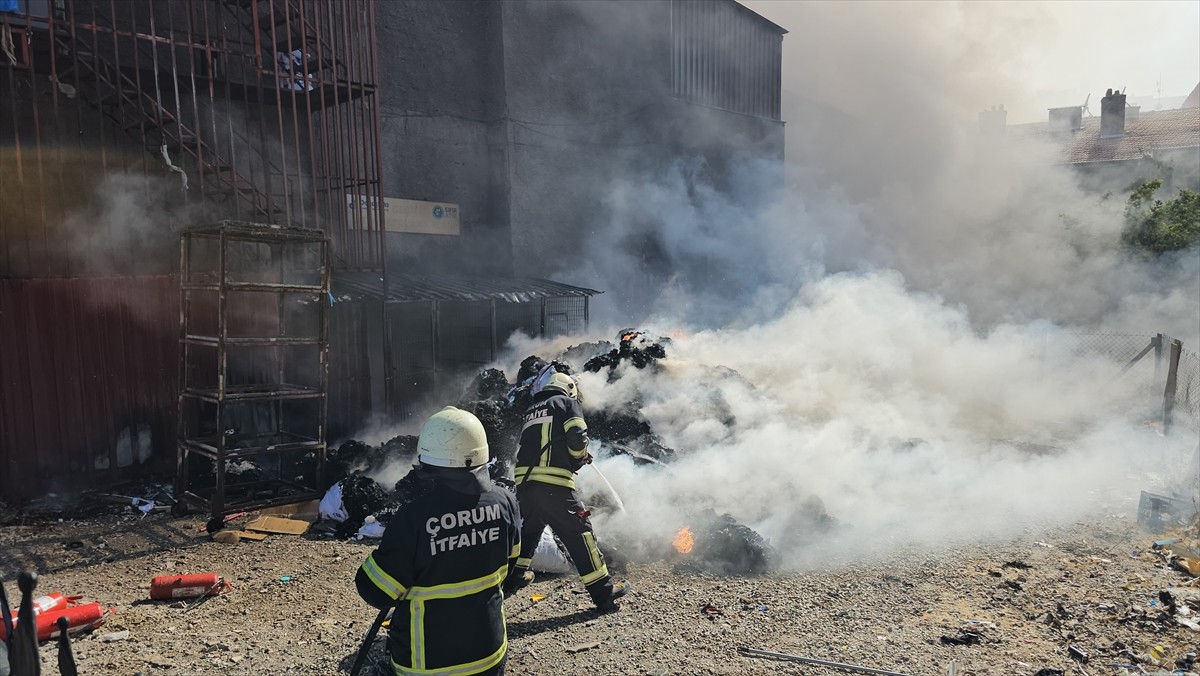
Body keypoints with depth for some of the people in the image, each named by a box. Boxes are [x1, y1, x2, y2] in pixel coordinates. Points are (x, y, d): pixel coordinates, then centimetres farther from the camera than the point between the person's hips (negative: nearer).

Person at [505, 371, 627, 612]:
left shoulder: (532, 410, 25)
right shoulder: (567, 402, 6)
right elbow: (577, 439, -9)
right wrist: (580, 457, 13)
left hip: (523, 482, 6)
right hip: (553, 484, -6)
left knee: (528, 529, 27)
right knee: (580, 533, 1)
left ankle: (512, 577, 36)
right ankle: (603, 593, 4)